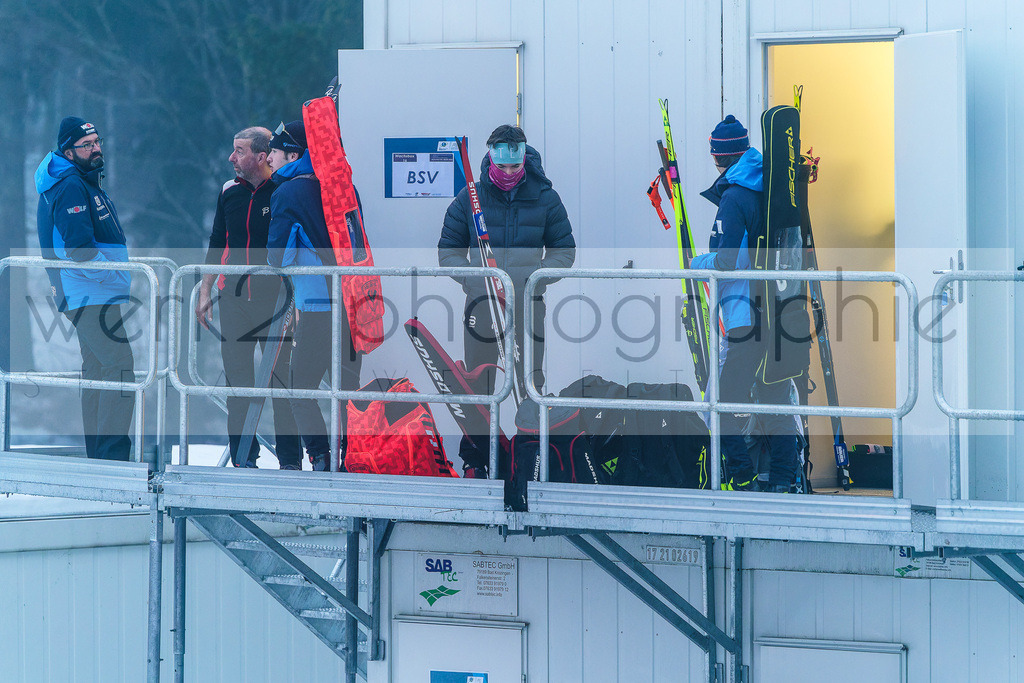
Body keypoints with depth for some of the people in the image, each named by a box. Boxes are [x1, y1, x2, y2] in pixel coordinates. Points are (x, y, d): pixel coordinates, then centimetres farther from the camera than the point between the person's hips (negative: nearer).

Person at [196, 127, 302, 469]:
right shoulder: (229, 193, 11)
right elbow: (216, 246, 18)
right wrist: (205, 292, 14)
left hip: (274, 297, -5)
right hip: (234, 298, 5)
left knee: (282, 377, -5)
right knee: (237, 379, 4)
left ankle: (290, 459, 2)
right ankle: (243, 456, 11)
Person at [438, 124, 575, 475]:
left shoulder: (544, 198, 3)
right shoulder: (470, 197, 2)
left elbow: (564, 249, 10)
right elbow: (449, 250, 8)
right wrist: (469, 278, -10)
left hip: (529, 303, 0)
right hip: (482, 301, 0)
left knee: (530, 380, 1)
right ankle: (474, 460, 12)